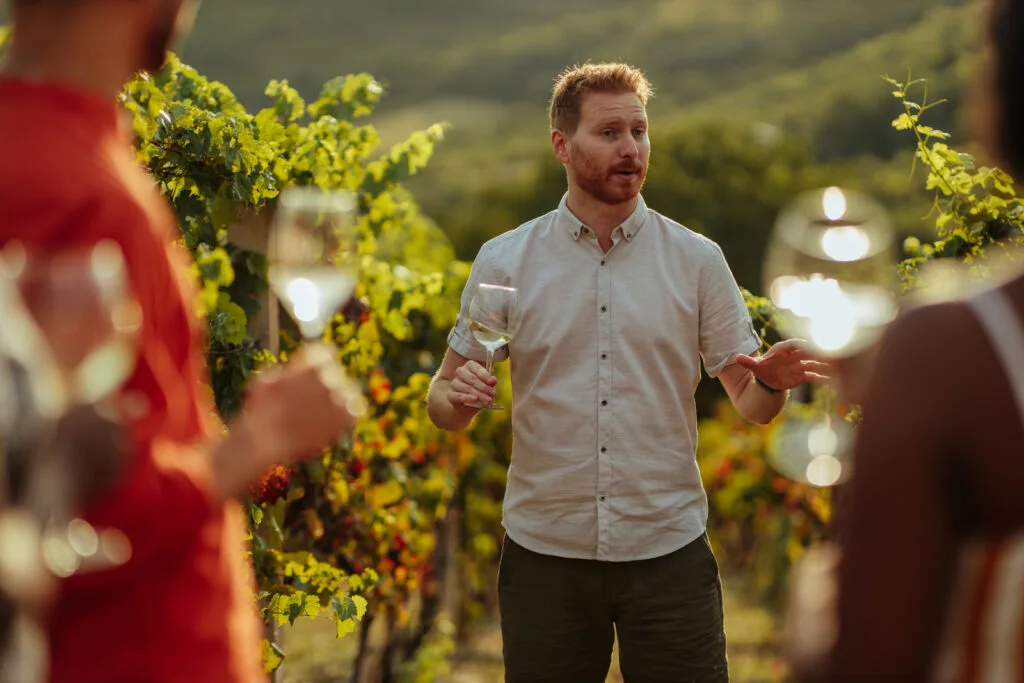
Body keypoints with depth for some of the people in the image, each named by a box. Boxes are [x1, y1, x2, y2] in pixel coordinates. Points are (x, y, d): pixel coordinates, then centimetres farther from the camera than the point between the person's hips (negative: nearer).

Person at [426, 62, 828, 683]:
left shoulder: (698, 260, 2)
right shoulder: (504, 262, 2)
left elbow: (750, 403, 5)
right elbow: (444, 398, 6)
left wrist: (772, 382, -18)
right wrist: (458, 398, -17)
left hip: (669, 553, 0)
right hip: (545, 554, 0)